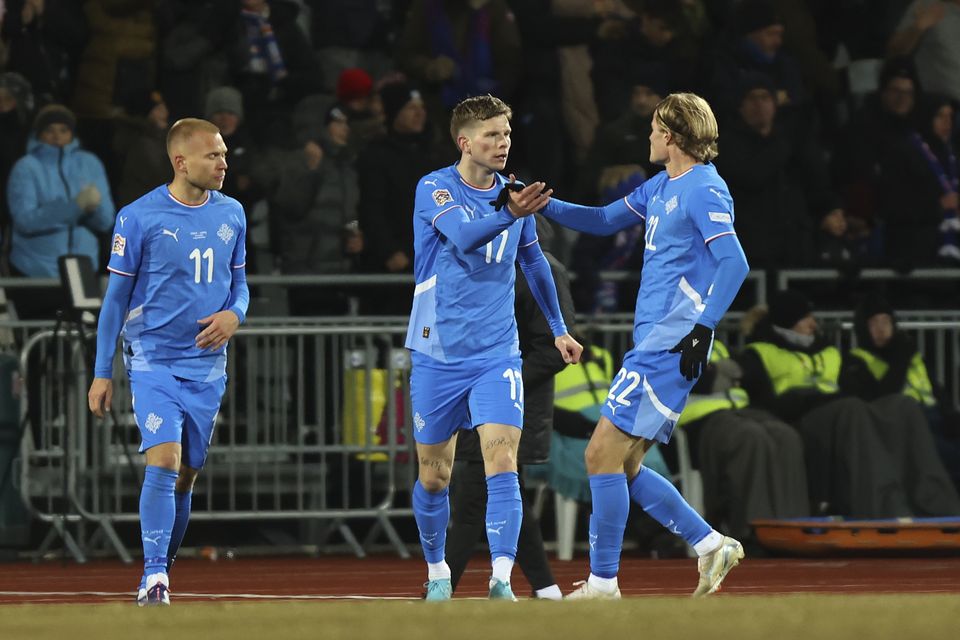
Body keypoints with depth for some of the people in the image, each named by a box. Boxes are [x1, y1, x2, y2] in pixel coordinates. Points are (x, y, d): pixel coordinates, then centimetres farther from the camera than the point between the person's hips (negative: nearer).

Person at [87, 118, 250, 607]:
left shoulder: (230, 214, 6)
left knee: (186, 475, 9)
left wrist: (234, 314, -7)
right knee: (164, 461, -19)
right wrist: (102, 373, -3)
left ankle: (162, 569, 24)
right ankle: (153, 577, -17)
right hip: (153, 360, -5)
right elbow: (116, 297, -2)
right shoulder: (139, 217, -8)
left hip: (207, 364, 5)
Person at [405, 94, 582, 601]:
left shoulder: (511, 193, 5)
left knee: (502, 464, -16)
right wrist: (510, 214, -47)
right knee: (434, 476, 8)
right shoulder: (435, 189, -9)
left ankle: (501, 581, -22)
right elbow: (463, 237, -30)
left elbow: (533, 263, 22)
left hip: (497, 354, 2)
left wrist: (558, 327, 27)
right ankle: (437, 572, 29)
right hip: (438, 354, -2)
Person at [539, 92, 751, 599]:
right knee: (623, 466, 9)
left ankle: (602, 583, -6)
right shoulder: (661, 187, 17)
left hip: (669, 346, -10)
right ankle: (712, 545, 13)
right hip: (651, 343, 10)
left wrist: (703, 327, -26)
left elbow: (734, 262, -20)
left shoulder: (704, 190, -12)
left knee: (603, 454, -10)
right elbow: (604, 220, 28)